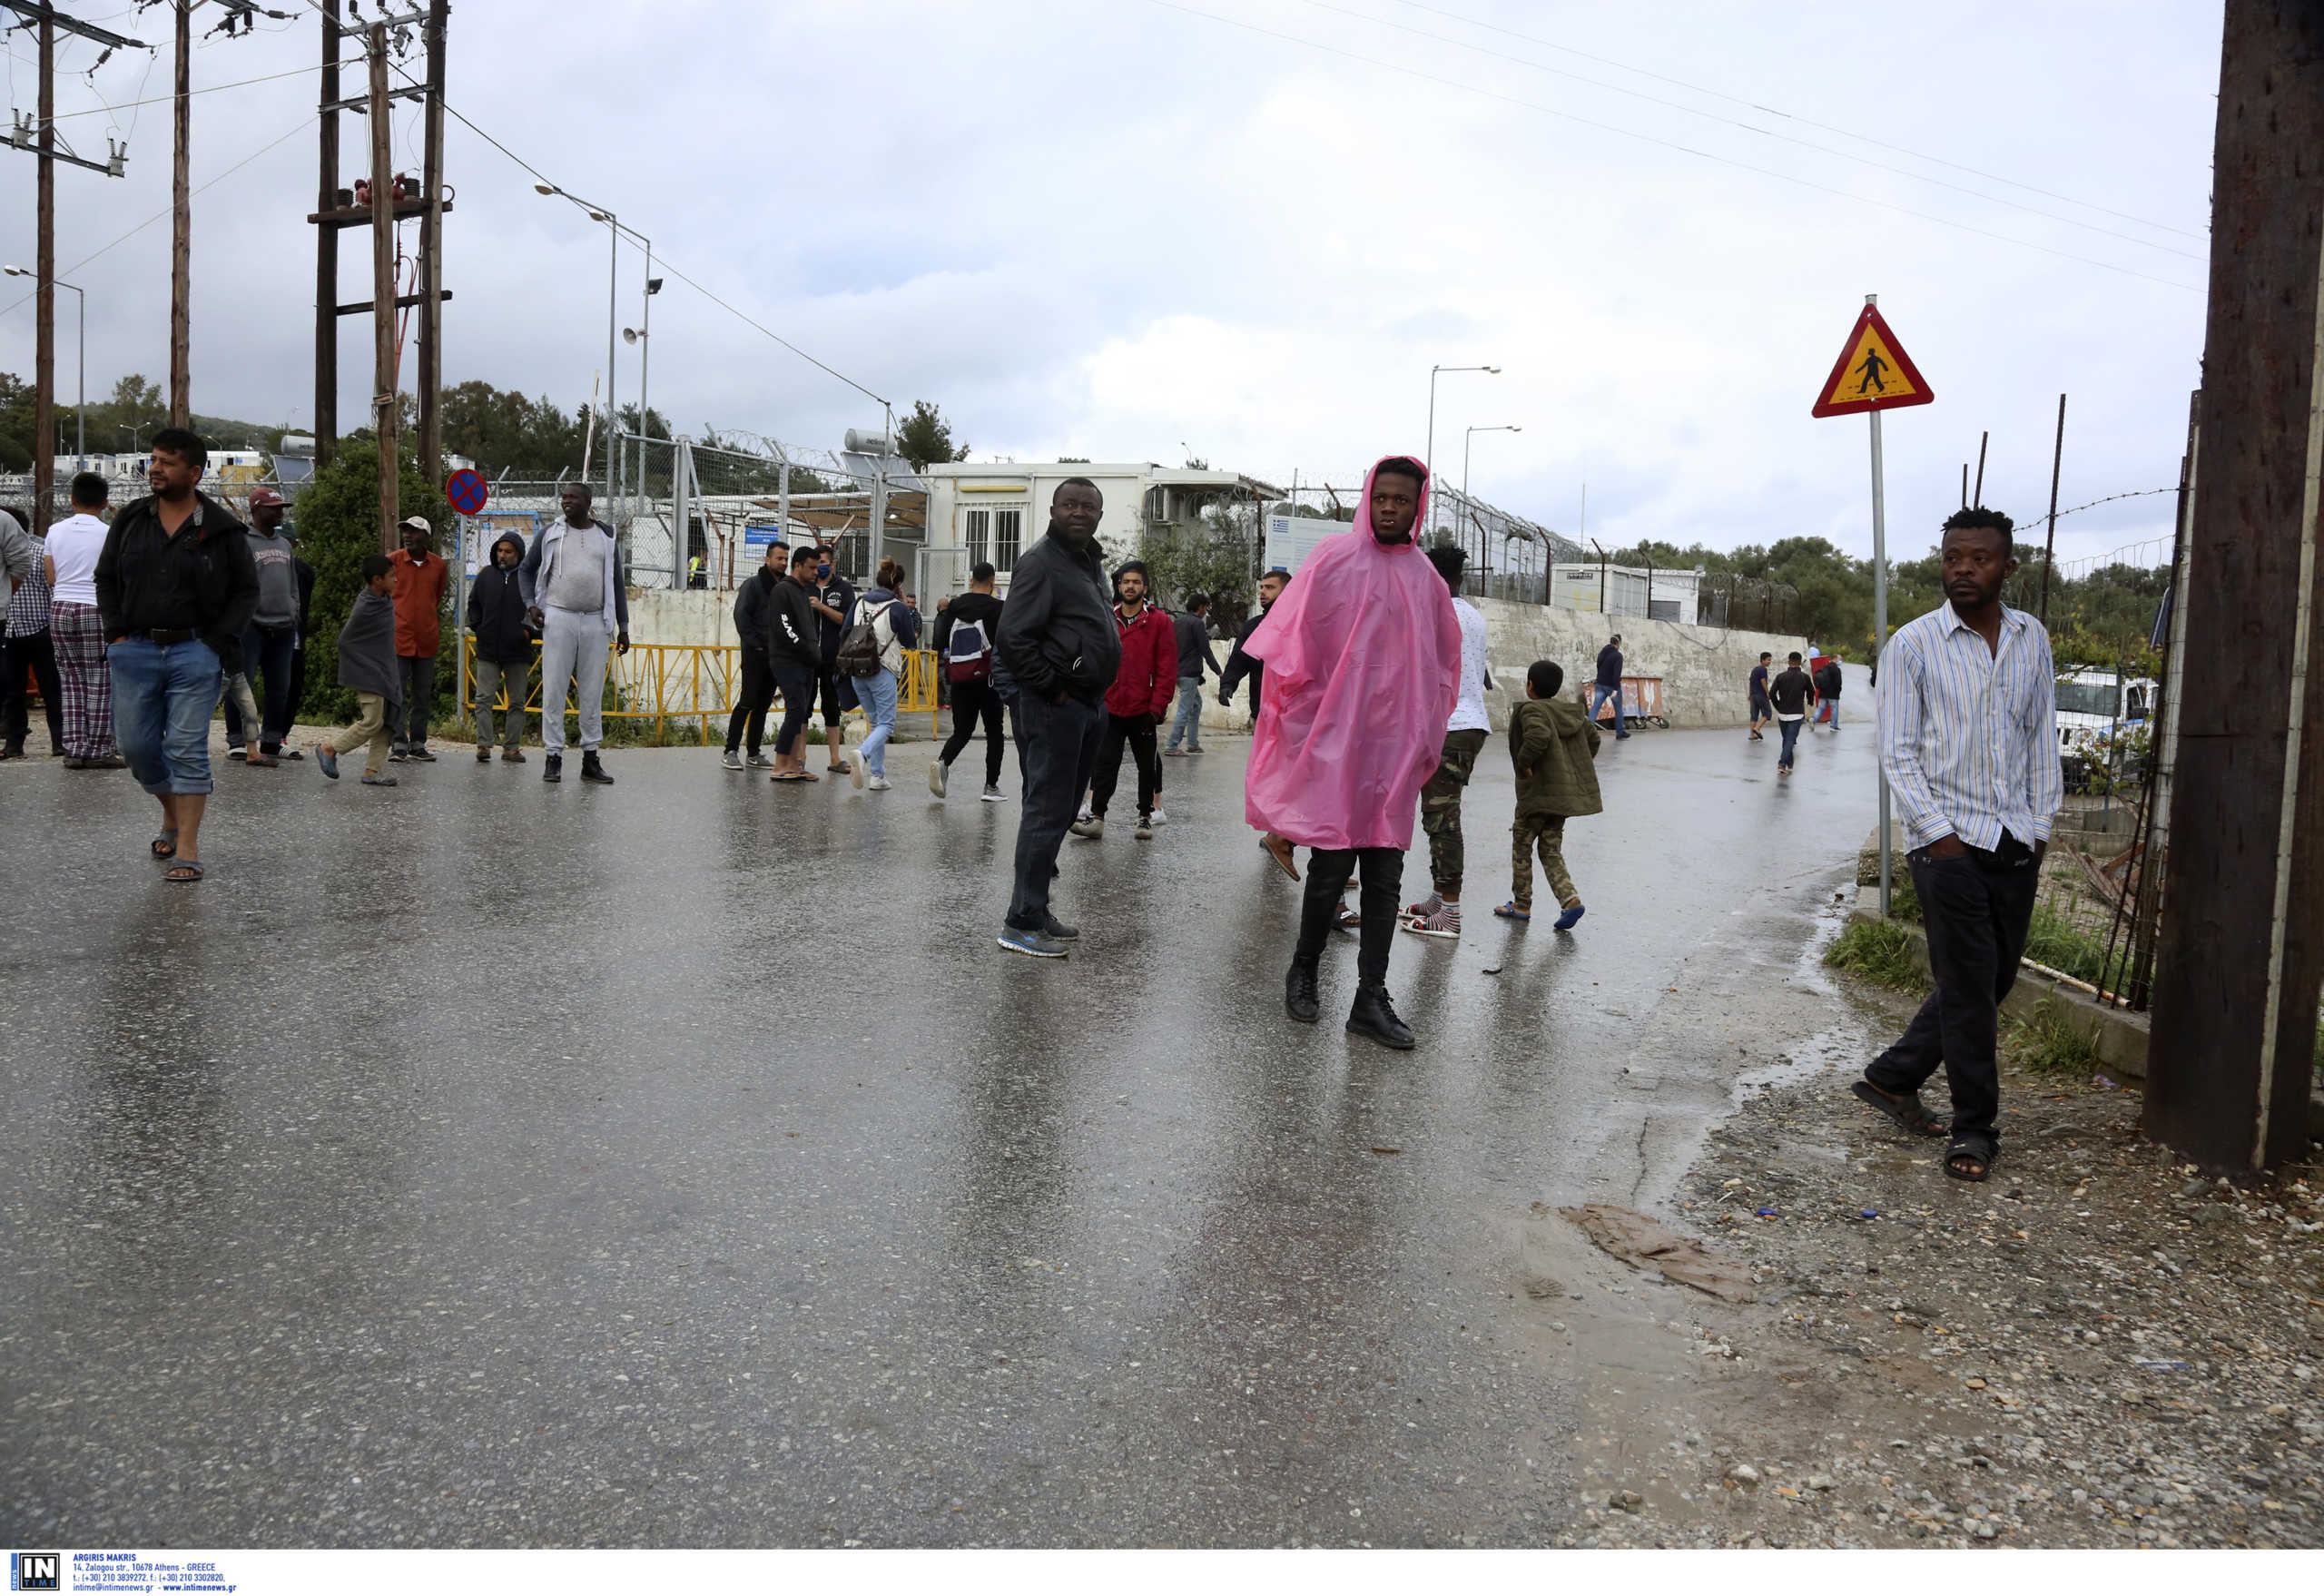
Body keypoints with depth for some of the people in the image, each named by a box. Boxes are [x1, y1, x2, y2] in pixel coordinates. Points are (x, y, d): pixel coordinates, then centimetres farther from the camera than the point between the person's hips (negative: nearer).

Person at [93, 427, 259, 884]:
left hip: (195, 653, -4)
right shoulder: (130, 520, 9)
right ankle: (172, 815, 31)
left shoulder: (221, 529, -1)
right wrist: (116, 632, 5)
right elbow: (106, 578, 17)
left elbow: (247, 590, 3)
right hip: (135, 652, 4)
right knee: (136, 747, 5)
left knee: (187, 750, -6)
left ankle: (187, 849, -2)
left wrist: (217, 644, -5)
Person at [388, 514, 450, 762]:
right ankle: (399, 745, 0)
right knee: (398, 694, -4)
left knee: (423, 695, 7)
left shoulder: (439, 565, 5)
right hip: (398, 637, -2)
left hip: (427, 639, 2)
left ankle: (418, 745, 14)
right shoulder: (392, 560, -1)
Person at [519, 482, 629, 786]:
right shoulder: (551, 533, 6)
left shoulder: (606, 536, 9)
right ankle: (553, 756, 2)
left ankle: (591, 758, 10)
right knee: (553, 689, -3)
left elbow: (618, 581, 12)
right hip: (558, 618, -1)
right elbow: (526, 568, 15)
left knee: (593, 693, 4)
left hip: (595, 622, 1)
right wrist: (531, 604, -1)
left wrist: (623, 627, 8)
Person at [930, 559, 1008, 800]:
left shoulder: (954, 606, 3)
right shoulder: (997, 608, -9)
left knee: (962, 731, 12)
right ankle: (991, 785, 11)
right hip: (987, 679, -3)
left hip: (959, 681, 4)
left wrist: (941, 613, 20)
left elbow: (938, 642, 5)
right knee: (994, 732, 11)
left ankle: (943, 762, -17)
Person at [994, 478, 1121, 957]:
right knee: (1047, 811, -9)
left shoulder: (1092, 562, 17)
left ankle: (1033, 905, 23)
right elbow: (1014, 637, -21)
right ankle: (1022, 922, -4)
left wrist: (1097, 693, 15)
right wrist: (1053, 687, -17)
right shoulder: (1041, 562, -12)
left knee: (1062, 809, 14)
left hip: (1089, 705, 9)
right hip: (1056, 704, -9)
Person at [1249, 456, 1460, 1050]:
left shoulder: (1426, 580, 11)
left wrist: (1424, 740, 13)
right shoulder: (1335, 558, -1)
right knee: (1331, 869, -2)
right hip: (1334, 744, -4)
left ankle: (1371, 1000, 9)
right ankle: (1302, 973, 21)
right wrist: (1300, 726, -7)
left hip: (1392, 754, 4)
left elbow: (1443, 665, 21)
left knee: (1385, 877, 3)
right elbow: (1290, 647, -3)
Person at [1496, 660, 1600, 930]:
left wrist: (1524, 762, -19)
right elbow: (1592, 734, 21)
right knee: (1551, 851, 13)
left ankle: (1521, 904, 16)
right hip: (1567, 793, 7)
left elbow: (1539, 735, -32)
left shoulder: (1531, 710, -13)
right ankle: (1570, 899, -6)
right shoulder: (1571, 710, 13)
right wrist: (1580, 766, 24)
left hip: (1539, 793, -7)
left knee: (1521, 846, 9)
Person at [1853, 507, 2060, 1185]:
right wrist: (1938, 833, -13)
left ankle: (1892, 1077, 27)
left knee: (1994, 980, 11)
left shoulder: (2033, 640, 9)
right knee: (1969, 986, -2)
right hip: (1948, 842, -5)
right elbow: (1897, 752, -7)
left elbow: (2043, 737, 13)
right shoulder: (1913, 645, -5)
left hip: (2015, 842, 5)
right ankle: (1974, 1129, 11)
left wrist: (2041, 824, 7)